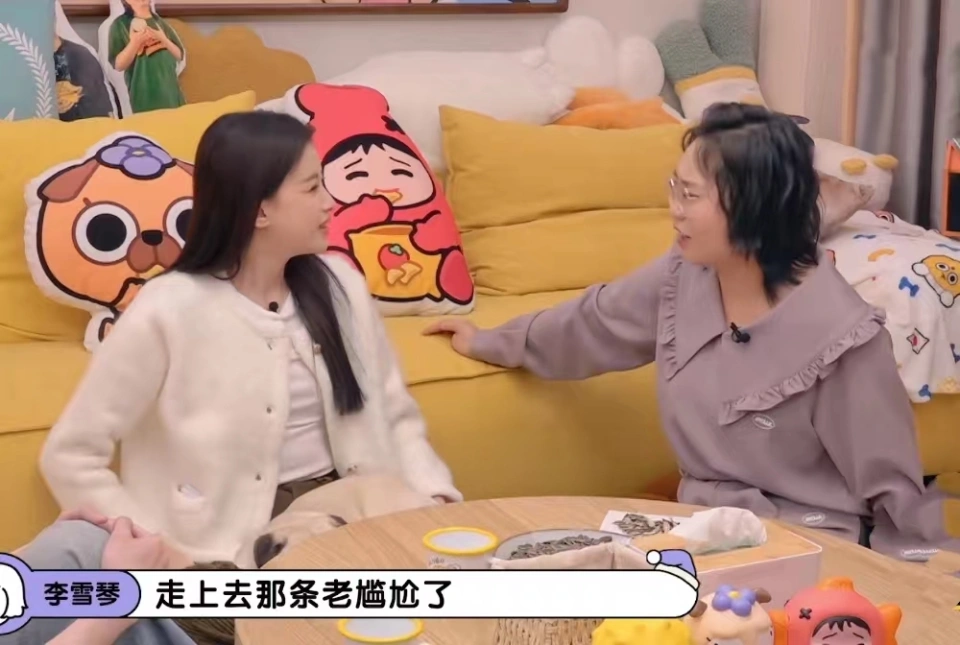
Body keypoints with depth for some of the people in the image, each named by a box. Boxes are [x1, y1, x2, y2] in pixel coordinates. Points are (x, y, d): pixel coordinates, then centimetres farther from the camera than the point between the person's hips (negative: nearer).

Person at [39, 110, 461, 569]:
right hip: (234, 542, -5)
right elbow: (69, 457, -8)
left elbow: (394, 416, 12)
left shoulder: (338, 285, 3)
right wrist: (161, 552, -13)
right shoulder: (170, 312, -13)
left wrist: (436, 496, -5)